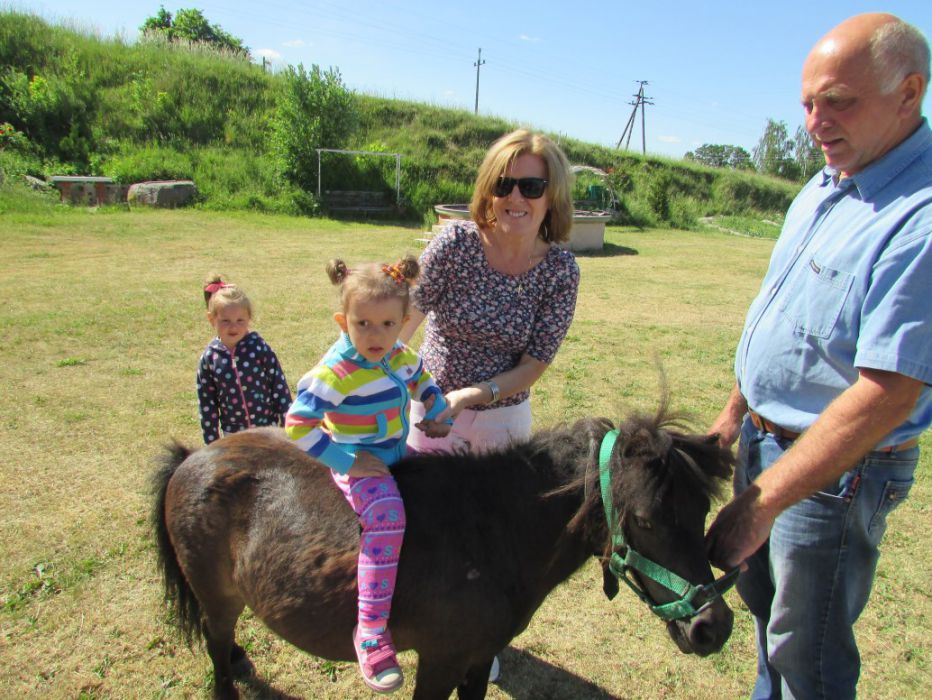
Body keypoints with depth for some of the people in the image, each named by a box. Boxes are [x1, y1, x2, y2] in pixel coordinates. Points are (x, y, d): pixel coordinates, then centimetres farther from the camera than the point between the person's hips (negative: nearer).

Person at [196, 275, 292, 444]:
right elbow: (206, 404, 0)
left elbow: (280, 387, -8)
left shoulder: (260, 349, -14)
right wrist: (211, 443, 2)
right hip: (232, 433, 2)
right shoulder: (208, 358, -8)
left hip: (266, 428, -2)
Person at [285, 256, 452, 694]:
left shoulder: (401, 355, -1)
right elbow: (298, 426, -23)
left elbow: (423, 383, 20)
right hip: (357, 466, -8)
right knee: (387, 515, -31)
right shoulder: (336, 371, -23)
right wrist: (345, 461, -22)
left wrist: (437, 413, 2)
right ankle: (372, 632, -26)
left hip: (397, 454, 8)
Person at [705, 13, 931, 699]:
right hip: (767, 438, 9)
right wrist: (736, 411, 16)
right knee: (765, 600, 27)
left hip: (838, 468, -8)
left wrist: (760, 503, -29)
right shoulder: (824, 186, 4)